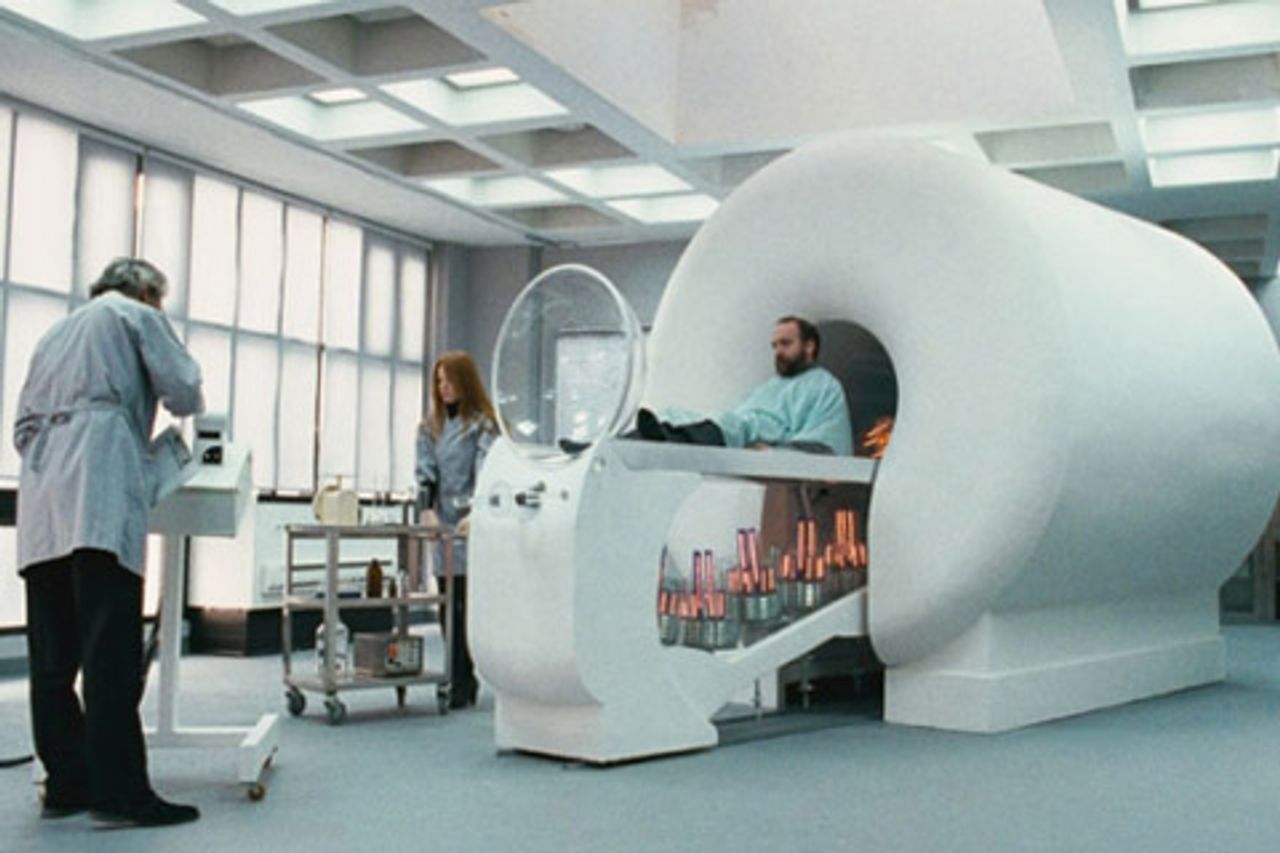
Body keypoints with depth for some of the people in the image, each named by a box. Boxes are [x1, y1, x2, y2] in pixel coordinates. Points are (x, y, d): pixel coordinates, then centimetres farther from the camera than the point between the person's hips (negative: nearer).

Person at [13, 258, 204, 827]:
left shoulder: (54, 334, 30)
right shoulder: (135, 315, 11)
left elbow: (23, 427, 26)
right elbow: (183, 394, 3)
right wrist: (189, 404, 24)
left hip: (41, 502, 7)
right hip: (100, 497, -7)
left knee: (53, 653, 5)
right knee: (112, 650, -12)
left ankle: (66, 783, 8)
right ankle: (120, 790, -14)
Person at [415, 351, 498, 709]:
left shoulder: (482, 423, -2)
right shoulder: (429, 427, 16)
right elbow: (425, 472, 8)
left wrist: (474, 512, -26)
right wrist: (428, 509, -8)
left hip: (472, 529, -6)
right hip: (442, 528, 6)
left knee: (469, 606, -8)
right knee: (448, 607, 7)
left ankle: (460, 685, -4)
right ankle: (462, 681, 15)